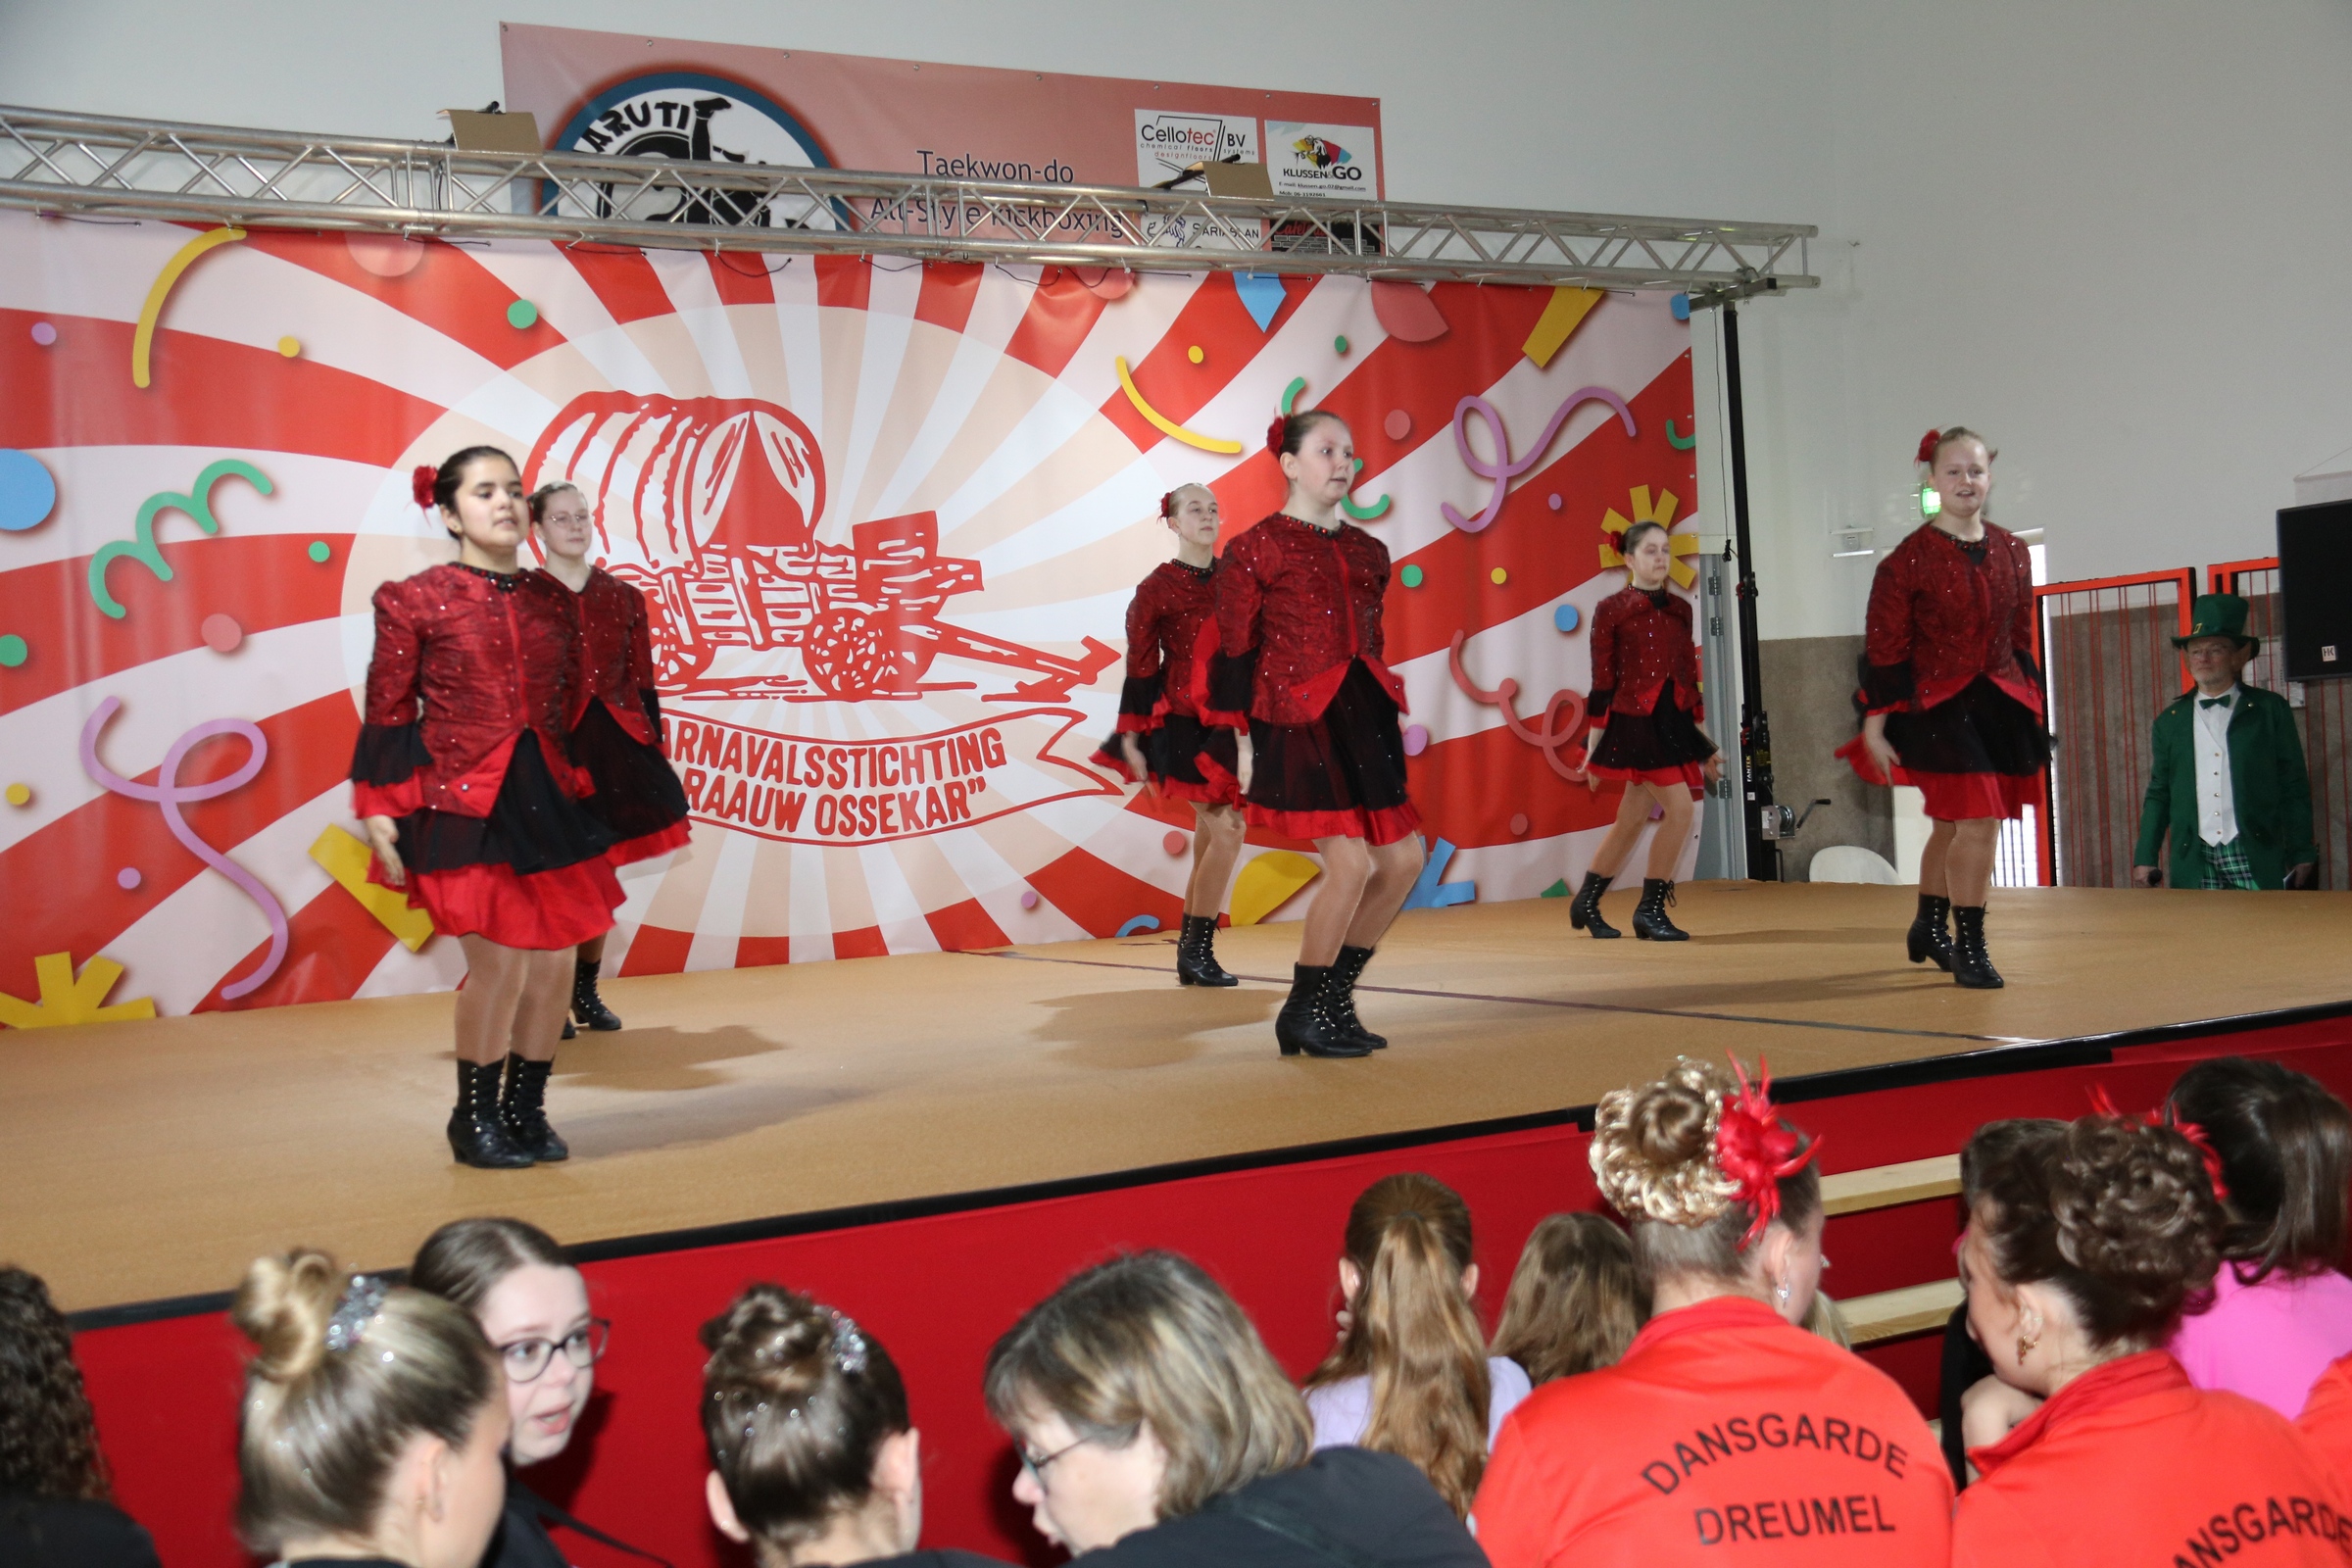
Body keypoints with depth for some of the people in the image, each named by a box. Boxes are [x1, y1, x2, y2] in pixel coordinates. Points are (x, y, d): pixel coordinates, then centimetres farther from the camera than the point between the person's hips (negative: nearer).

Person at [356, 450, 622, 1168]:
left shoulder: (553, 600, 9)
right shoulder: (412, 601, -3)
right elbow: (388, 716, -2)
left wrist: (579, 796, 16)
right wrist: (381, 814, -5)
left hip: (546, 800, 5)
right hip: (463, 805, -5)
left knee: (554, 962, 5)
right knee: (498, 964, -9)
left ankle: (526, 1109, 23)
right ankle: (474, 1117, 11)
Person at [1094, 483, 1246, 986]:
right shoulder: (1156, 588, -4)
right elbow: (1140, 668, -4)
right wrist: (1131, 741, -5)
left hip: (1230, 722, 5)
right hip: (1184, 724, -5)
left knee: (1210, 840, 8)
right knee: (1226, 832, -12)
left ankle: (1191, 954, 17)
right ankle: (1197, 950, -2)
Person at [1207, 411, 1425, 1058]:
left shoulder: (1366, 553, 15)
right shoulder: (1255, 548, -3)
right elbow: (1234, 652, -5)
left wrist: (1386, 715, 20)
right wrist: (1241, 741, -9)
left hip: (1362, 718, 8)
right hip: (1296, 721, -8)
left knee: (1403, 857, 4)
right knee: (1351, 861, -15)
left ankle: (1333, 995, 18)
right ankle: (1302, 1015, 1)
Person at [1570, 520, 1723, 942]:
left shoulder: (1680, 609, 12)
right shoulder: (1612, 610, -4)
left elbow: (1689, 677, 15)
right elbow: (1602, 682, -4)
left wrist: (1704, 741, 13)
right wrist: (1594, 743, -5)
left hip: (1674, 723, 6)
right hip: (1634, 723, -6)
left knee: (1631, 821, 10)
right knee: (1679, 808, -15)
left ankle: (1586, 904, 25)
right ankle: (1651, 910, -3)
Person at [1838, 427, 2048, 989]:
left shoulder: (2012, 553, 6)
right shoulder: (1910, 559, -9)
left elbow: (2020, 638, 14)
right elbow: (1885, 648, -8)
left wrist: (2029, 706, 15)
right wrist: (1874, 726, -9)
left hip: (1999, 705, 5)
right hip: (1938, 705, -5)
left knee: (1951, 825, 15)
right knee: (1979, 823, -13)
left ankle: (1929, 929, 36)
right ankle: (1969, 949, 0)